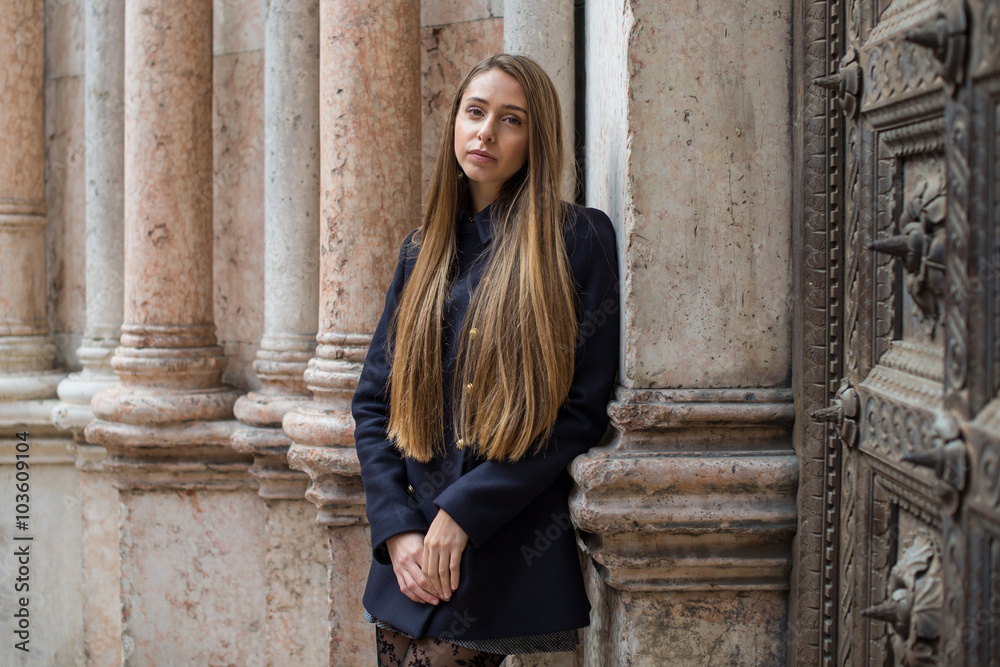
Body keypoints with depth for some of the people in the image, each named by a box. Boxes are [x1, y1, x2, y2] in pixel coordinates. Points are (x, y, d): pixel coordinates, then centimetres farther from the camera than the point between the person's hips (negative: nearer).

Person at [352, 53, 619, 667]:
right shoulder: (423, 252, 11)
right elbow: (374, 401, 9)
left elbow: (585, 409, -10)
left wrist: (463, 511, -14)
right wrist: (396, 528, -6)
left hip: (512, 563, -4)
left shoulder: (577, 240, -4)